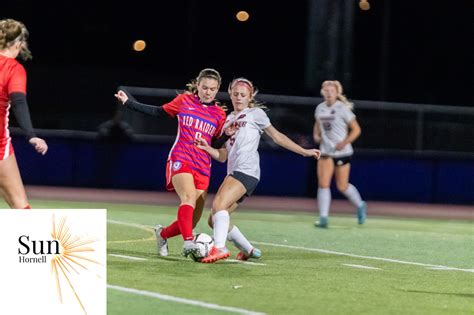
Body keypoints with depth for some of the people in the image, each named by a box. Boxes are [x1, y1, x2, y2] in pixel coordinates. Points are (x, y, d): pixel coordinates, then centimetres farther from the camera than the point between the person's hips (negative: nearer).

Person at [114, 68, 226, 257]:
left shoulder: (219, 115, 10)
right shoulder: (184, 101, 6)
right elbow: (159, 112, 16)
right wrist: (128, 102, 16)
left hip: (203, 168, 3)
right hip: (180, 160, -3)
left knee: (192, 220, 0)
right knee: (189, 196, -33)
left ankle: (162, 234, 29)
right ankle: (188, 242, -46)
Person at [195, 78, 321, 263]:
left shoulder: (255, 113, 8)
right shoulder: (228, 120, 24)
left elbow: (276, 136, 11)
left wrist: (303, 151, 8)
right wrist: (207, 148, 1)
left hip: (247, 171, -7)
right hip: (233, 172, 7)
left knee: (219, 204, -28)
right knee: (214, 221, 3)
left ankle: (219, 248, -41)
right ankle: (249, 250, 17)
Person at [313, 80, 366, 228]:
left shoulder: (343, 109, -10)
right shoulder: (320, 108, 5)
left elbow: (356, 129, -7)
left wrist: (345, 142, -19)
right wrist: (316, 135, 3)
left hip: (342, 152, -4)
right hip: (325, 152, 4)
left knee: (342, 186, 4)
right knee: (323, 184, -9)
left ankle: (360, 206, 32)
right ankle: (323, 218, -7)